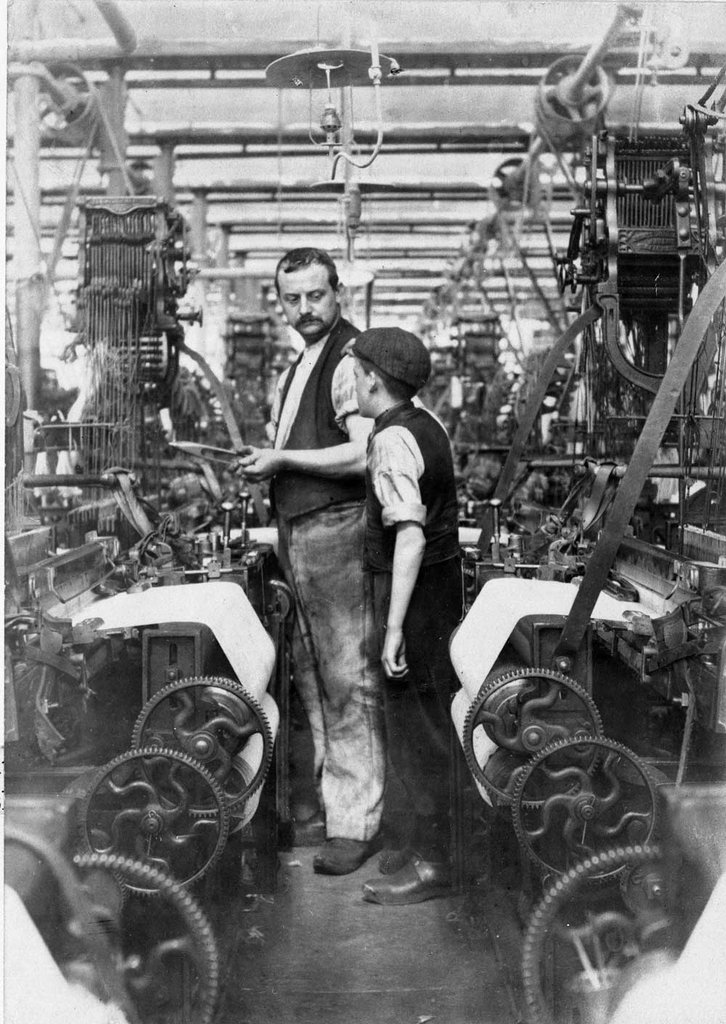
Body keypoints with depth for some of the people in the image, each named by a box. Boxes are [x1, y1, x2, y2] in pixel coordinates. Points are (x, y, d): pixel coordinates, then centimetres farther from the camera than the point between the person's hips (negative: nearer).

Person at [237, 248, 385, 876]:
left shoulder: (351, 359, -12)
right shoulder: (297, 369, 19)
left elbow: (365, 455, -21)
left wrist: (283, 459, -14)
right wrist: (266, 463, 13)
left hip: (336, 530, -10)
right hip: (297, 534, 10)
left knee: (348, 680, -5)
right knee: (310, 672, 16)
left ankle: (356, 823, 1)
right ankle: (330, 785, 29)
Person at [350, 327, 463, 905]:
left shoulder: (393, 442, -20)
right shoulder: (426, 424, 9)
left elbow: (410, 536, -27)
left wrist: (394, 627, -27)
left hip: (415, 590, -10)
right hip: (443, 580, 10)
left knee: (416, 725, -1)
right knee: (435, 716, 16)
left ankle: (432, 864, 8)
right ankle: (433, 842, 29)